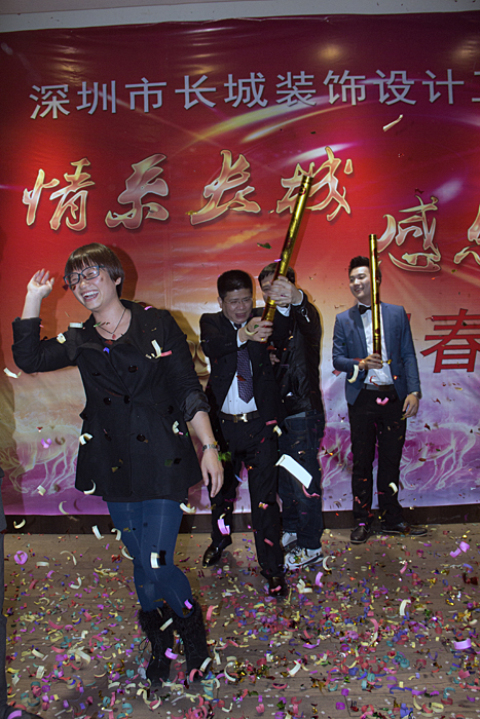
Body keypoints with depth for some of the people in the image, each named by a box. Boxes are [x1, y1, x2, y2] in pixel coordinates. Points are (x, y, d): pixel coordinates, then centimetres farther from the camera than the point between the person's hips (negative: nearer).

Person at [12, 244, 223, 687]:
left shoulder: (157, 325, -1)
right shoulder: (80, 341, 8)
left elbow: (189, 391, -3)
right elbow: (28, 359, -8)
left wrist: (209, 446, -7)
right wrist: (34, 298, -7)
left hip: (162, 460, -3)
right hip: (114, 466, 4)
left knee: (156, 567, -6)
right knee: (142, 564, 14)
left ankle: (194, 636, 24)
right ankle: (160, 646, 38)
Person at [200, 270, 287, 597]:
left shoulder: (263, 321, 0)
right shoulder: (211, 323, -2)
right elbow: (211, 347, -26)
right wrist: (243, 335, -47)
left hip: (260, 424, -1)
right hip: (223, 423, 2)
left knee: (265, 497, 2)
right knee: (221, 488, 21)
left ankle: (273, 566, 18)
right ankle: (221, 538, 49)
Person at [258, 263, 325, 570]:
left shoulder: (304, 315, -12)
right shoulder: (269, 319, 11)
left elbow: (309, 322, -38)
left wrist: (295, 298, -62)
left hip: (304, 415, -7)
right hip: (279, 415, 8)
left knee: (304, 482, 2)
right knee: (284, 478, 19)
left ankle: (311, 547, 18)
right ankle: (291, 530, 38)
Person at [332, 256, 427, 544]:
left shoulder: (397, 313, 7)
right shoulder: (344, 320, 7)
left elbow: (408, 355, 4)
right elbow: (337, 359, 4)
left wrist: (414, 392, -5)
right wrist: (360, 364, -16)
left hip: (394, 397, 1)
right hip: (362, 399, 0)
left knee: (391, 460, 8)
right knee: (362, 462, 6)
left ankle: (393, 519, 24)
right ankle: (362, 522, 19)